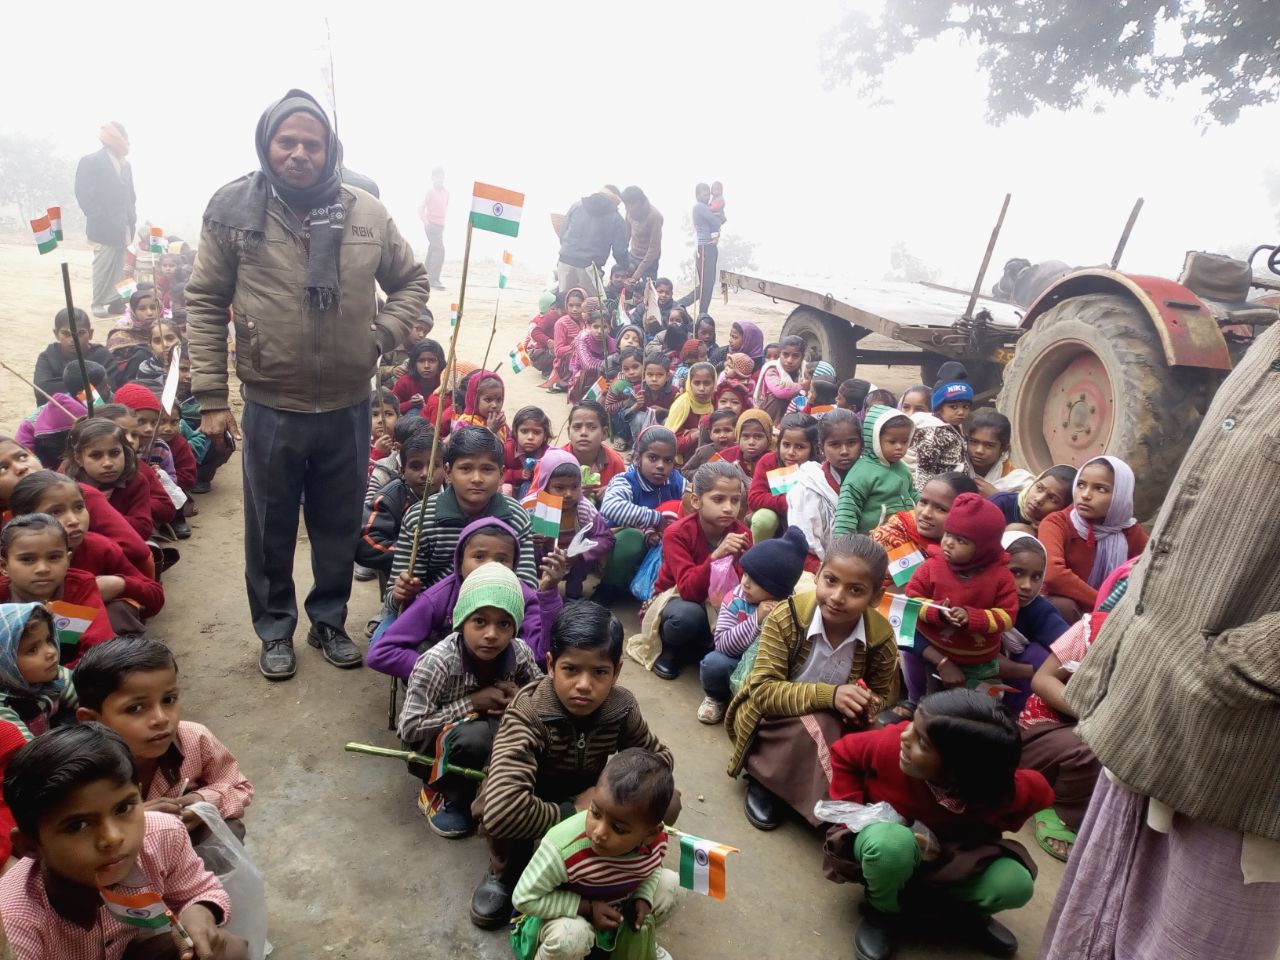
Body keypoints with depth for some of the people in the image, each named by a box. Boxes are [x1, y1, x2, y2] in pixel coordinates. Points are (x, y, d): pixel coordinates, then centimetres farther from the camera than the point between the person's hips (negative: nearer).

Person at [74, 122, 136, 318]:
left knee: (118, 268, 7)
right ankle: (99, 305, 4)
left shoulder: (126, 164, 15)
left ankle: (116, 302, 13)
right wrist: (100, 218, -12)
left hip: (122, 228, 6)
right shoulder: (91, 162, -5)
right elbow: (84, 194, -9)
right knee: (103, 267, -2)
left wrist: (131, 218, 9)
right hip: (104, 228, -6)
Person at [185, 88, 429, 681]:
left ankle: (330, 621, 37)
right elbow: (205, 305, -1)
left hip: (349, 406, 1)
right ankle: (275, 630, 35)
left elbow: (412, 281, 12)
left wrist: (381, 335, -5)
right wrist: (210, 398, -5)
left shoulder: (367, 214, -1)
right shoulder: (233, 210, -5)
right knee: (270, 529, 14)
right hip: (270, 408, -1)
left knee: (339, 526, 16)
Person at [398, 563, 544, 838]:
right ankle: (440, 795, -5)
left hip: (496, 734, 4)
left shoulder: (519, 652, -17)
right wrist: (472, 703, -29)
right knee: (474, 735, -36)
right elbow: (409, 727, -26)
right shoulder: (437, 662, -29)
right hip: (431, 748, -4)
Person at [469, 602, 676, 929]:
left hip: (588, 797, 3)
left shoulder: (621, 706, -22)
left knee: (666, 803, -19)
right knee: (501, 813, -37)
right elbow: (501, 811, -50)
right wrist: (573, 814, -35)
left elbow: (659, 756, -4)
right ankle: (507, 873, -3)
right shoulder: (527, 715, -36)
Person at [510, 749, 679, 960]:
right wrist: (587, 908, -29)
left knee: (668, 882, -7)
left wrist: (643, 897, -17)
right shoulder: (564, 848, -39)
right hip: (568, 912, -5)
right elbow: (523, 898, -27)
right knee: (571, 936, -36)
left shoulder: (656, 840, -24)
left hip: (617, 908, 5)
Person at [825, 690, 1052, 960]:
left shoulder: (1002, 792, -28)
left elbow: (1039, 791, -3)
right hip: (887, 842, -2)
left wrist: (987, 830, -10)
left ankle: (967, 916, 11)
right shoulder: (893, 745, -32)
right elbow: (844, 754, -11)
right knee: (892, 842, -38)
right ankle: (884, 913, -4)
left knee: (1015, 885, -24)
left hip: (952, 857, 2)